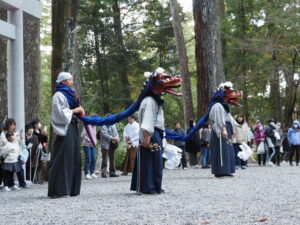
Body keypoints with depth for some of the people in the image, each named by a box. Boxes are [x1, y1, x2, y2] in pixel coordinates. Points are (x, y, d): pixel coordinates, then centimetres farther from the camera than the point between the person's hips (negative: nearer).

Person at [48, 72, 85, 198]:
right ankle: (58, 190, -9)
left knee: (72, 159, 8)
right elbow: (60, 113, -17)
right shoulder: (59, 95, -7)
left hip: (72, 129, 9)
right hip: (64, 130, -9)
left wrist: (79, 111, 8)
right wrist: (74, 110, -10)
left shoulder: (68, 94, 21)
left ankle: (70, 188, 12)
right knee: (62, 159, -10)